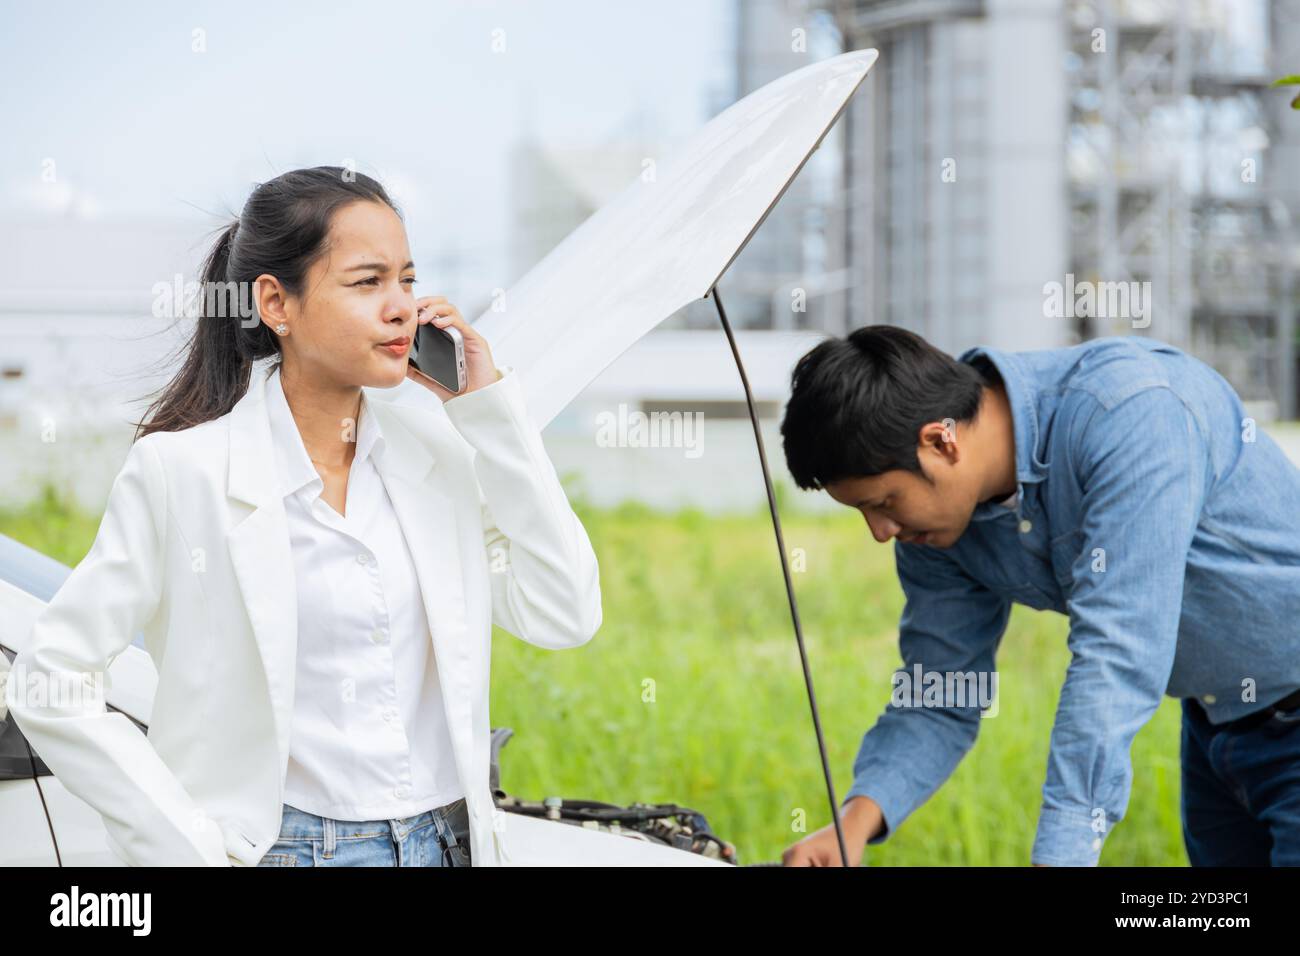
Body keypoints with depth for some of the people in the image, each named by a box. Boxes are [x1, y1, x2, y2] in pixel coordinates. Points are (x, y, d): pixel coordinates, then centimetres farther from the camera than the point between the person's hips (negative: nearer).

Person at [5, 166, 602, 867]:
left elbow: (565, 617, -3)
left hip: (450, 841, 4)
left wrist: (489, 404, -5)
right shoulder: (185, 470, -10)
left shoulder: (438, 448, 3)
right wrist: (189, 847, -13)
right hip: (282, 845, -4)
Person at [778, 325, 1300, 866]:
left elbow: (1117, 659, -37)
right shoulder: (931, 517, -8)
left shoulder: (1132, 413, -32)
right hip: (1215, 723, 7)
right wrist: (855, 821, -20)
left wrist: (1057, 856, -40)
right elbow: (937, 700, -1)